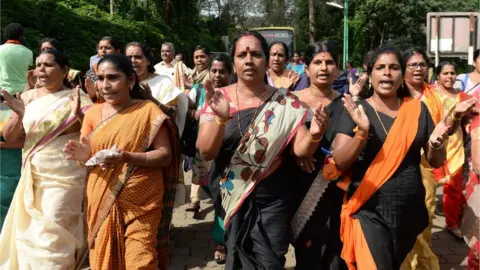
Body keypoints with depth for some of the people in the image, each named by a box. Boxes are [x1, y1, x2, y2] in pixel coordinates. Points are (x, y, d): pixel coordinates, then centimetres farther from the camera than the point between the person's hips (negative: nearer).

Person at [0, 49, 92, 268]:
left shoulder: (75, 99, -5)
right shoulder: (28, 97, 7)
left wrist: (79, 114, -25)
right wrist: (19, 114, -14)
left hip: (64, 177, -5)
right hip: (33, 176, 5)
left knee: (53, 235, -7)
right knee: (30, 232, 12)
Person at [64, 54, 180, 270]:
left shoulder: (148, 110, -6)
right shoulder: (93, 113, 6)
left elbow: (165, 155, -10)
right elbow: (87, 155, 12)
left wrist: (127, 157, -24)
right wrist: (83, 155, -12)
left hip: (140, 203, -4)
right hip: (101, 202, 4)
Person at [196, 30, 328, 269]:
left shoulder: (285, 102, -3)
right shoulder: (219, 99, -5)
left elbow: (300, 150, -7)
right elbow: (206, 152, -14)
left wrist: (314, 135, -30)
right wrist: (221, 118, -32)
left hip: (273, 200, 0)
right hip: (231, 199, 0)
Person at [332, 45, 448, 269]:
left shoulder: (417, 109, 3)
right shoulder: (356, 110, -5)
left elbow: (436, 162, 8)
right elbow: (340, 163, -11)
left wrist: (436, 143, -14)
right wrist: (362, 132, -26)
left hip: (411, 211, 4)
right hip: (369, 211, -4)